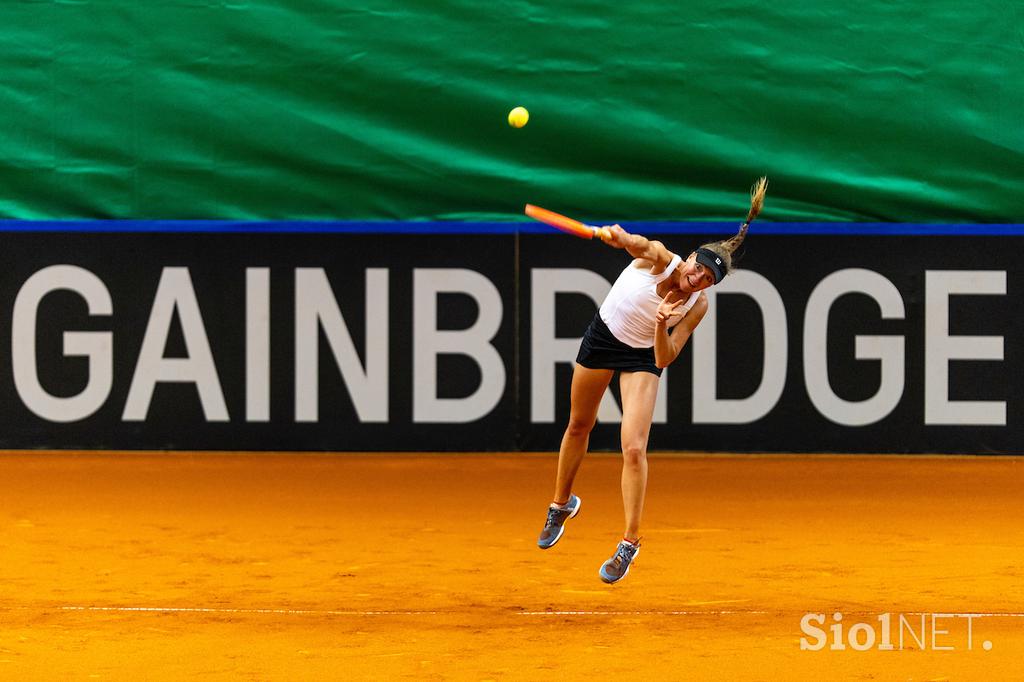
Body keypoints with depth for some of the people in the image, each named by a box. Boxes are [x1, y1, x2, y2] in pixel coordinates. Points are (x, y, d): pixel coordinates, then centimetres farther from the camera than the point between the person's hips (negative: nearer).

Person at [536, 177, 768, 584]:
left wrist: (662, 328, -39)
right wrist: (614, 236, -69)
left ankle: (630, 543, -5)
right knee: (578, 426, 18)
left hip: (642, 357, -1)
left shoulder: (697, 306, -22)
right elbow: (635, 243, -47)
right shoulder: (658, 257, -25)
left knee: (634, 448, -16)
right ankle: (562, 504, 43)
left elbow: (664, 359, -20)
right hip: (602, 335, 1)